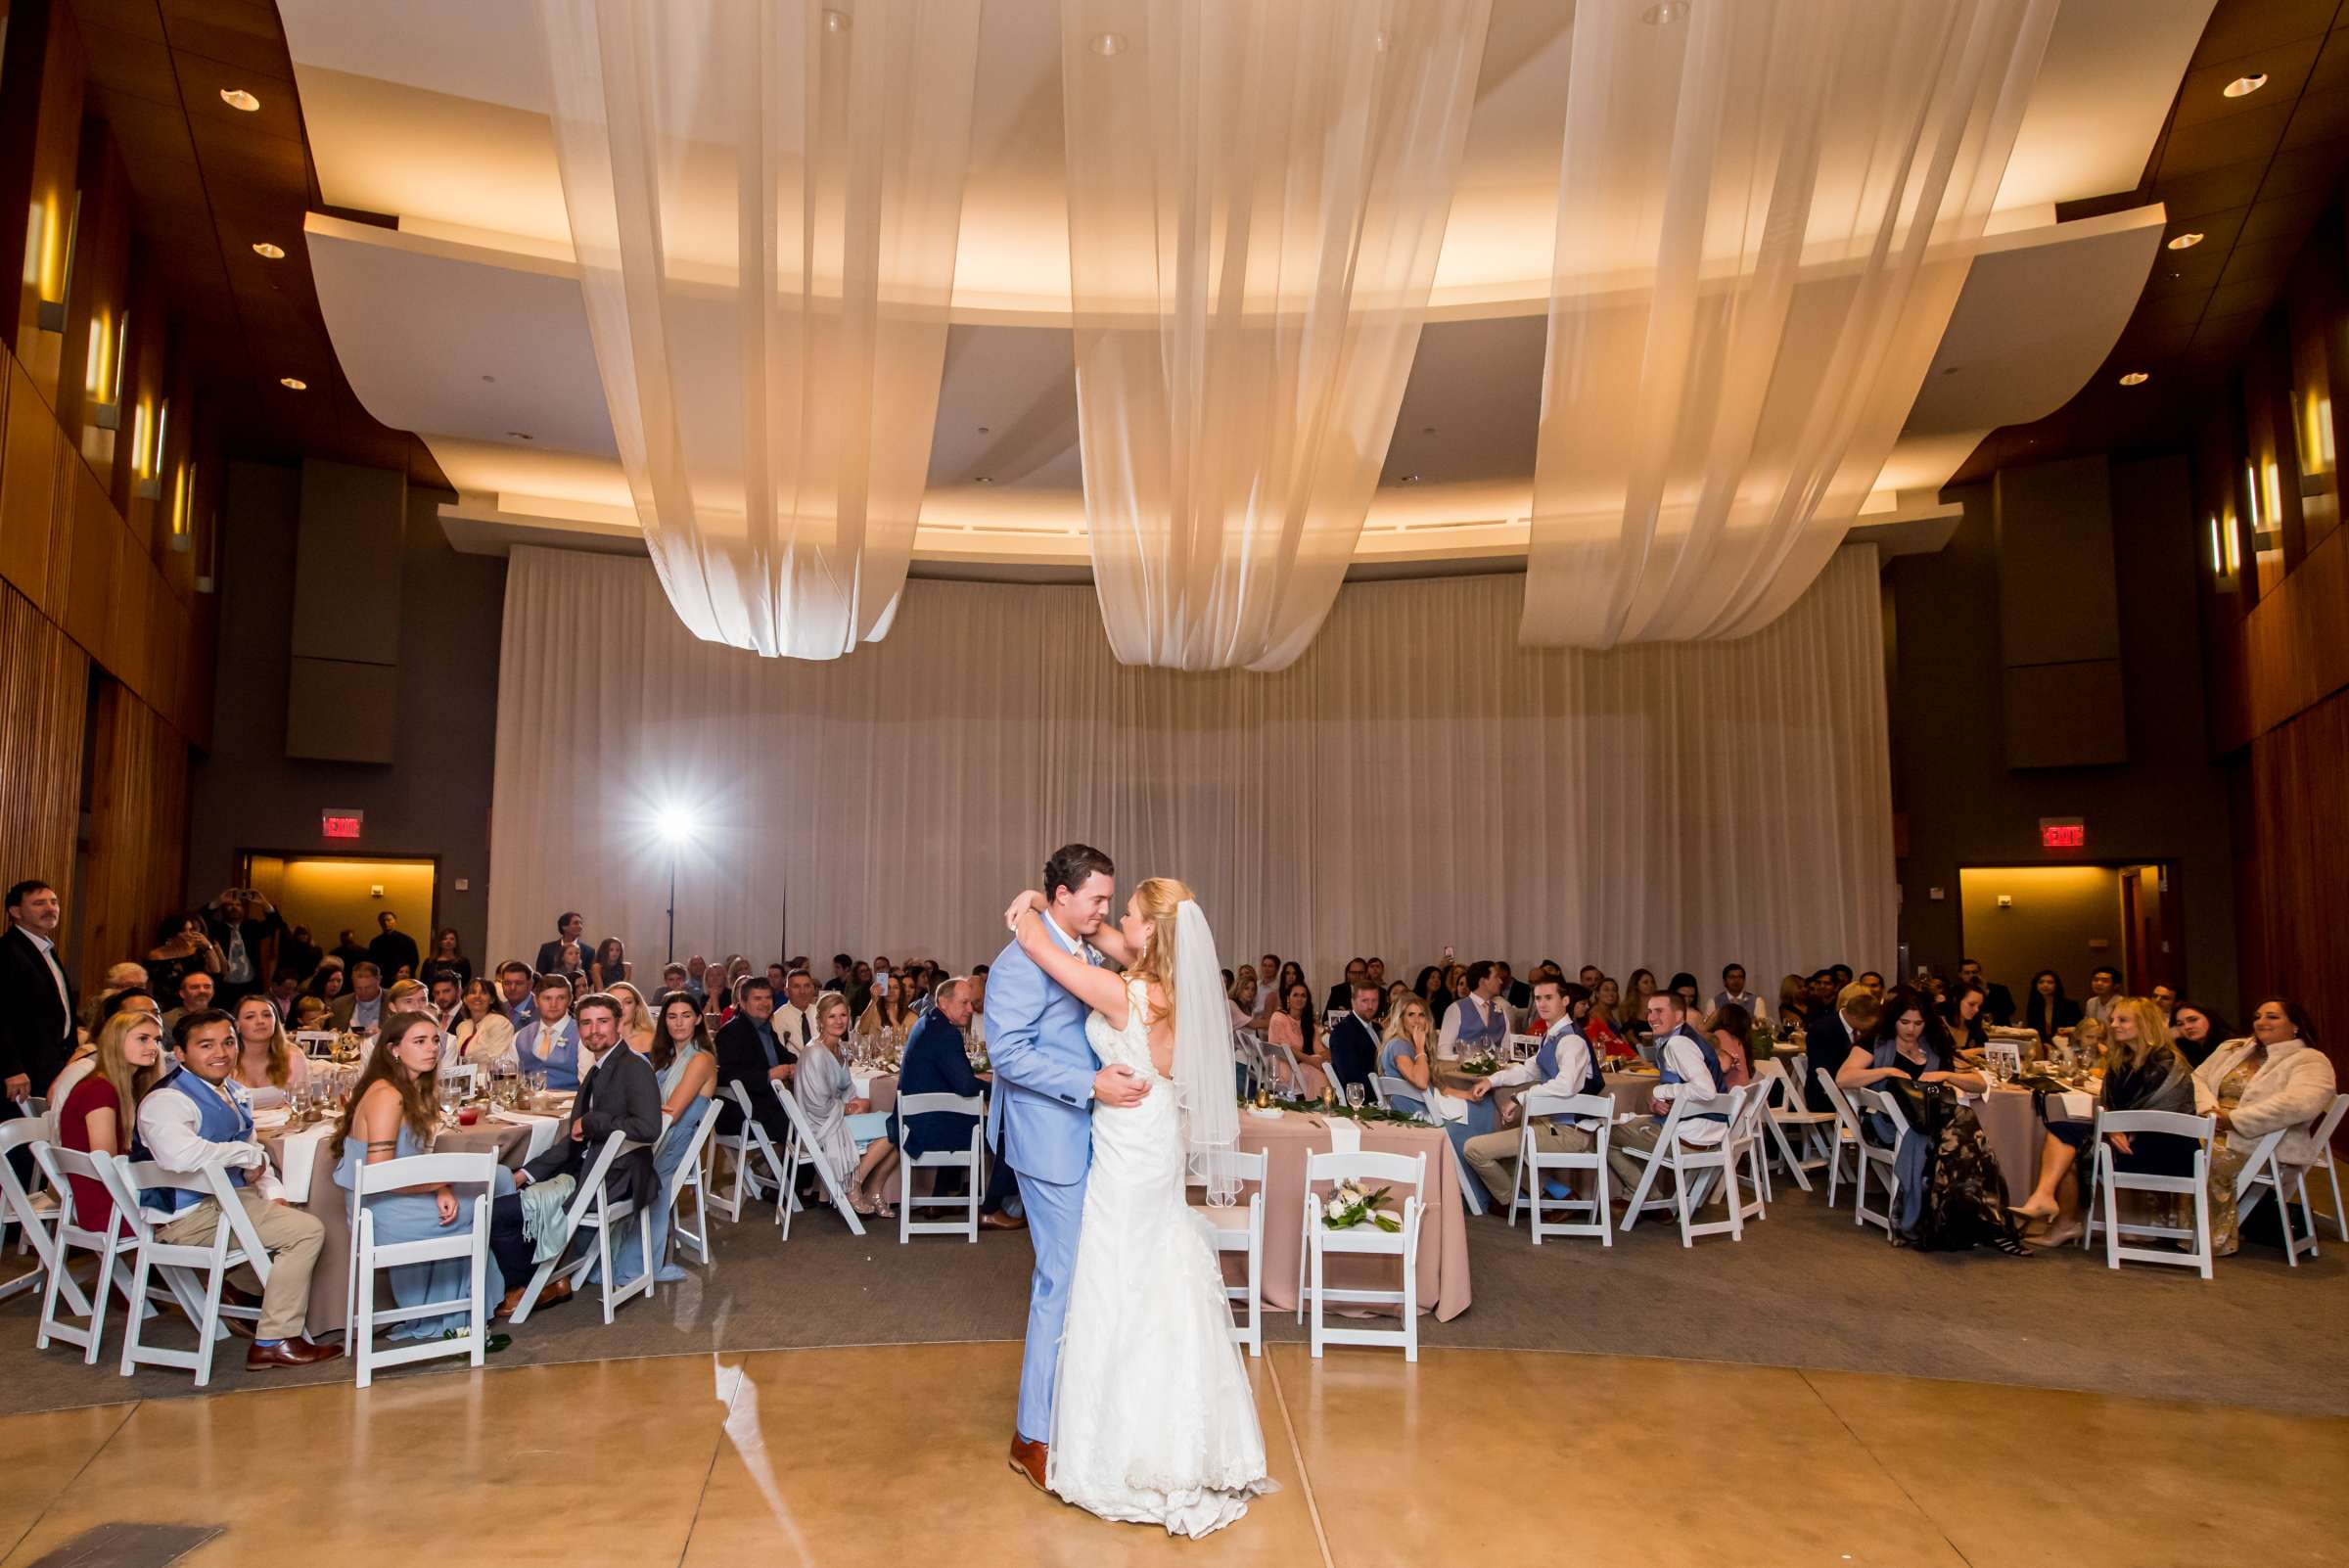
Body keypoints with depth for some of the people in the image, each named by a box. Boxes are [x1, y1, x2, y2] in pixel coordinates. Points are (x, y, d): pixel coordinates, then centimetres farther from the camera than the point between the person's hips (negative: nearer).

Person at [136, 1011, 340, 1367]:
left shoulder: (234, 1092, 13)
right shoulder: (167, 1100, -17)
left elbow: (254, 1155, 21)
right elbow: (179, 1155, -37)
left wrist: (274, 1194, 4)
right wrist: (249, 1155, -23)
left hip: (232, 1195, 10)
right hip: (188, 1215, -10)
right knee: (306, 1230, -18)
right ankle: (273, 1343, -10)